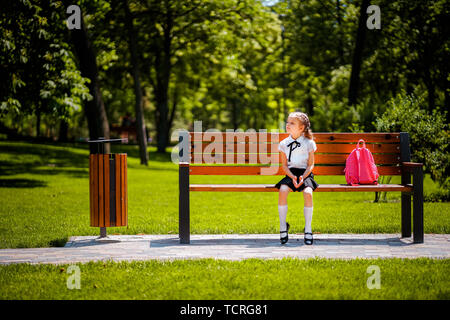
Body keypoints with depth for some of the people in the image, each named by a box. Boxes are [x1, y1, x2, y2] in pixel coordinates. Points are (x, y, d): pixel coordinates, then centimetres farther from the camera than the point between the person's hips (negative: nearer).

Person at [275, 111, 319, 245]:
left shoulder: (309, 143, -1)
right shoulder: (284, 144, 4)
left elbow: (310, 165, 1)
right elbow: (284, 165, 5)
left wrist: (302, 177, -17)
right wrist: (292, 177, -13)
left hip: (305, 173, -2)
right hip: (290, 173, 2)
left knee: (308, 193, -32)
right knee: (282, 191, -30)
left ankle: (308, 228, -21)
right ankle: (283, 226, -17)